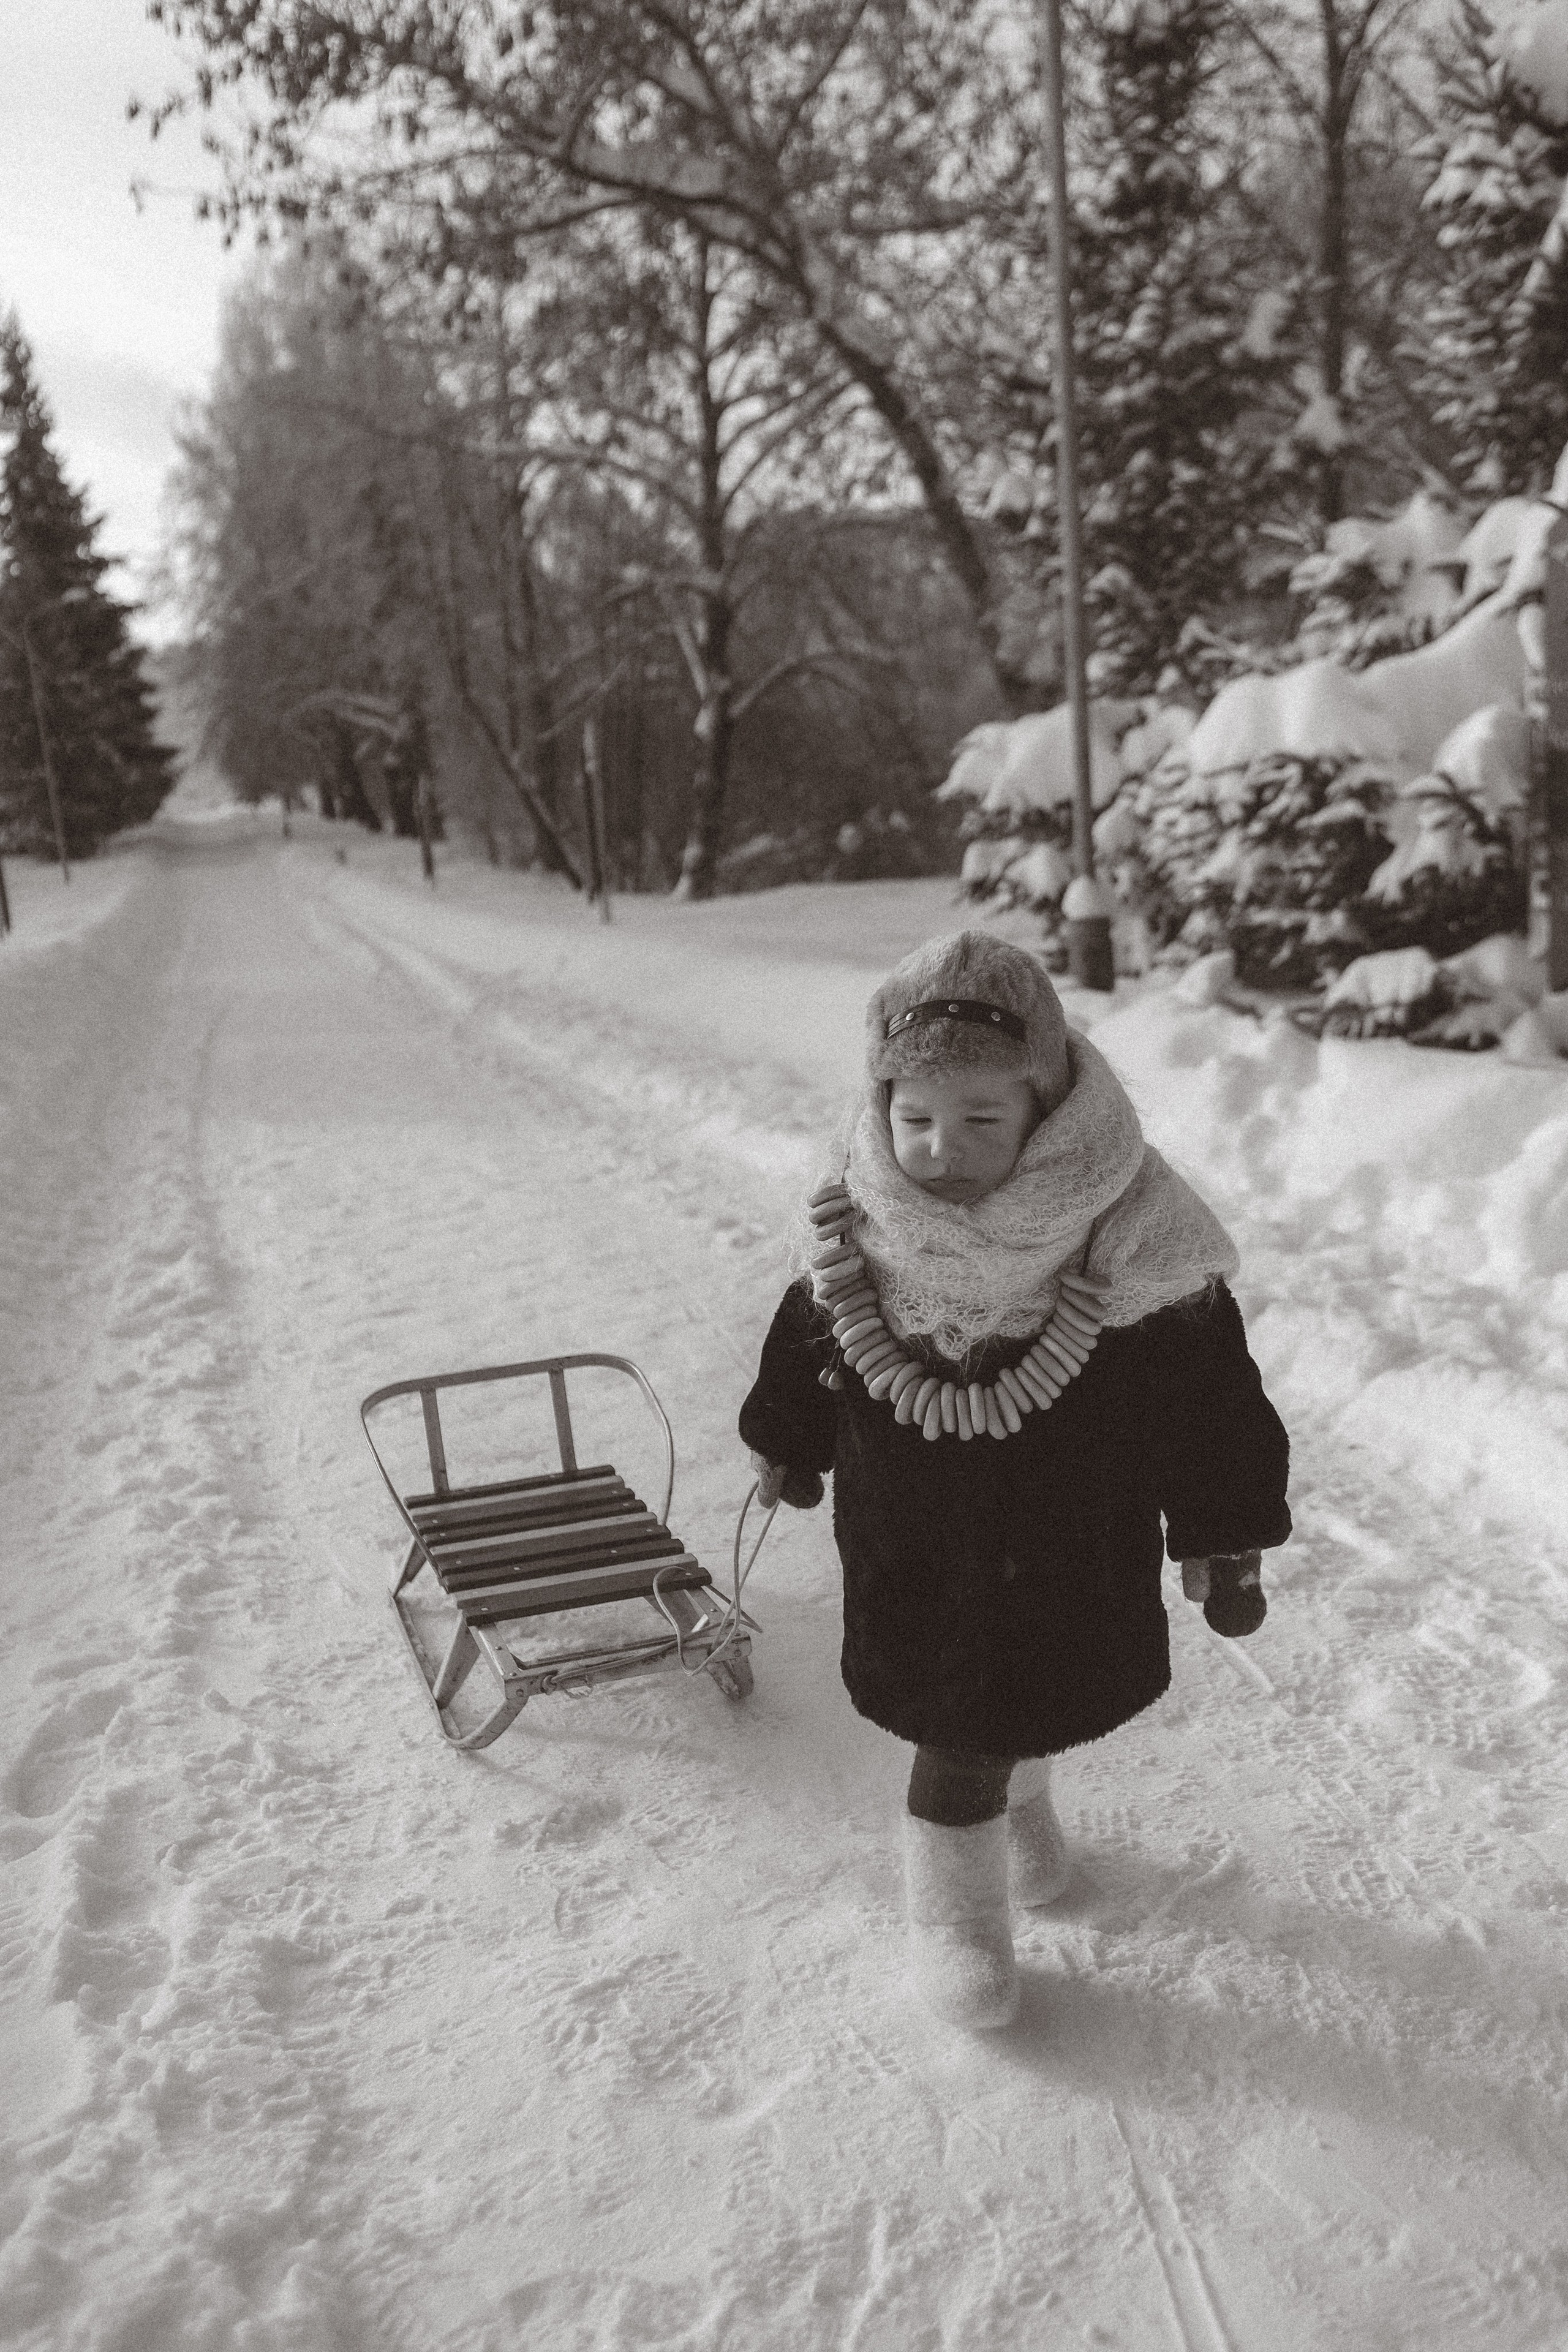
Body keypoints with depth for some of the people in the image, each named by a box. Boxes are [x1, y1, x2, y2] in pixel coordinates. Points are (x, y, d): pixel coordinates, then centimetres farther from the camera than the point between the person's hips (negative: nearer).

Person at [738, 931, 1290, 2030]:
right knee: (958, 1730, 8)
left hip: (1076, 1562, 0)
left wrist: (1225, 1540, -8)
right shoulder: (852, 1227, -17)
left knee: (1033, 1708, 19)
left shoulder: (1128, 1233, -25)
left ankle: (1021, 1790, 54)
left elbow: (1209, 1396, -15)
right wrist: (788, 1446, 19)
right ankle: (955, 1902, 37)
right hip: (913, 1558, 1)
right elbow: (804, 1348, 3)